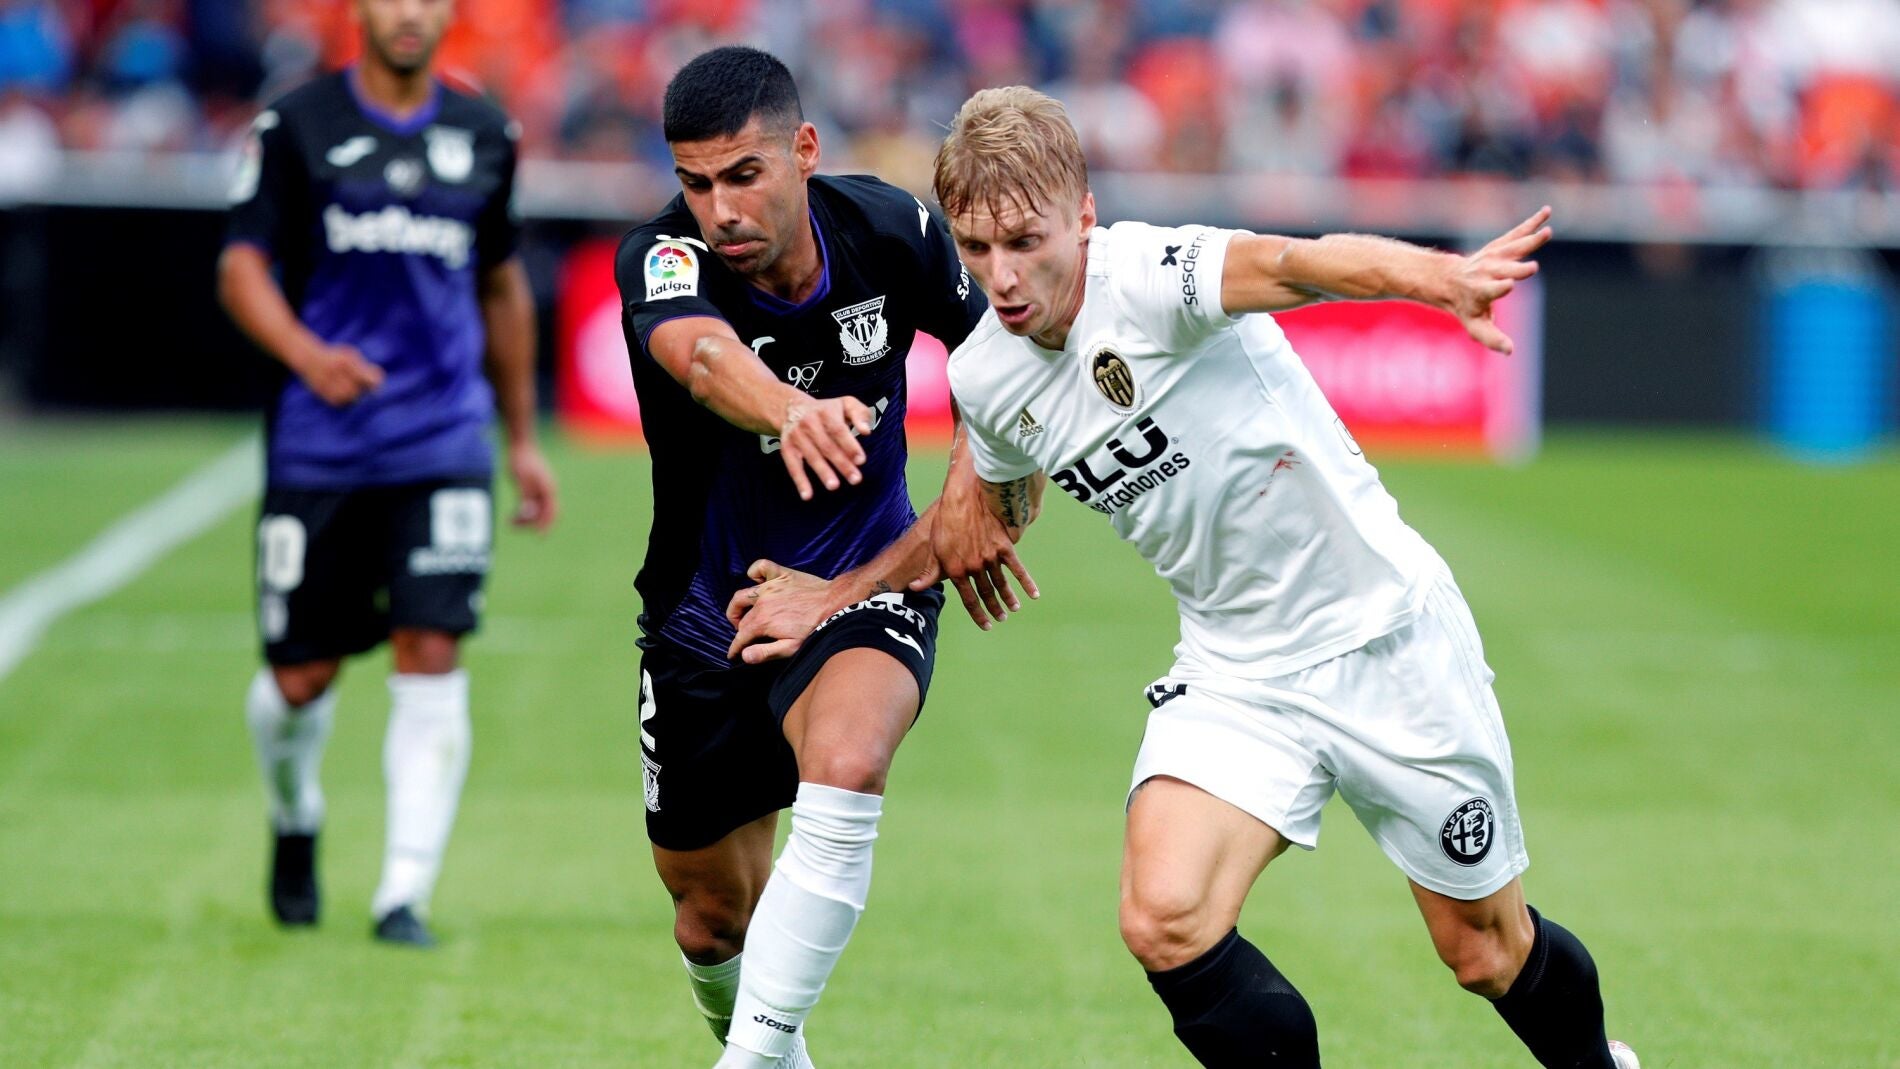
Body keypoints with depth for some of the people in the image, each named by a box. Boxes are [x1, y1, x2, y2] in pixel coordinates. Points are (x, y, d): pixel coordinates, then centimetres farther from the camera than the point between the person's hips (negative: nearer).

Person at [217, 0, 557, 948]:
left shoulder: (482, 134, 9)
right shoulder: (296, 125, 0)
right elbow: (242, 266, -3)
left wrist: (523, 438, 22)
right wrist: (305, 353, -23)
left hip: (444, 442, 1)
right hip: (319, 442, -1)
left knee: (431, 655, -12)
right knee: (302, 675, 3)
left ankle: (404, 894, -8)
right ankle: (295, 817, 36)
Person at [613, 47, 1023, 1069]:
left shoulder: (891, 228, -15)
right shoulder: (661, 257, -22)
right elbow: (703, 355, -45)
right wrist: (790, 412, -71)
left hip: (865, 587, -1)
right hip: (703, 612, 1)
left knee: (844, 765, -34)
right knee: (714, 914, 11)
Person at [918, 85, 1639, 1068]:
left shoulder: (1148, 279, -24)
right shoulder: (983, 379, -4)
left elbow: (1291, 262, -46)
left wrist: (1439, 277, -65)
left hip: (1383, 632, -4)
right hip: (1234, 672, 4)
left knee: (1489, 955, 9)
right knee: (1164, 920, -22)